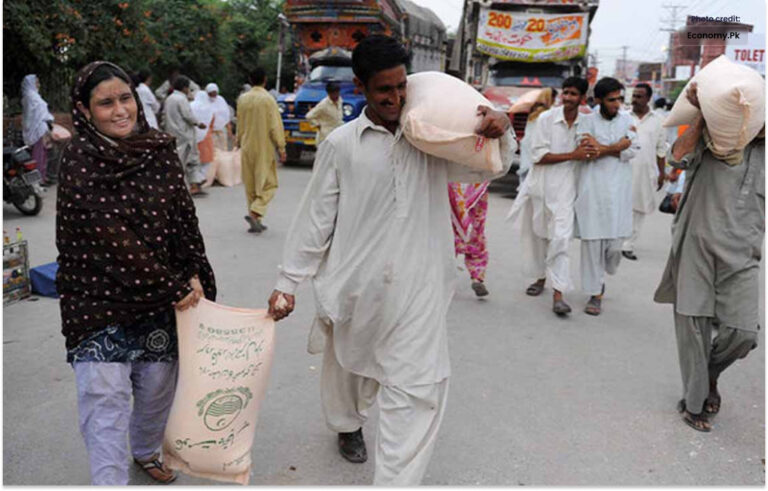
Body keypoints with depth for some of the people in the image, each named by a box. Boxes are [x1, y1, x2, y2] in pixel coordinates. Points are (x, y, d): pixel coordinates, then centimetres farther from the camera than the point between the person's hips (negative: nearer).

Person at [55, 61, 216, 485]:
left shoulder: (160, 149, 0)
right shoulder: (79, 160, -13)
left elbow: (183, 217, 3)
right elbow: (110, 238, -19)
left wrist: (195, 277, -8)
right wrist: (173, 287, -16)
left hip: (162, 297, 5)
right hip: (100, 298, -5)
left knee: (158, 383, 17)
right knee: (105, 396, -3)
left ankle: (147, 451, 44)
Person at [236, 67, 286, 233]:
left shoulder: (242, 99, 4)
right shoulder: (268, 99, -12)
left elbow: (239, 124, 13)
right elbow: (275, 126, -12)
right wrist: (281, 147, -8)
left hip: (247, 149, 5)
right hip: (264, 149, -5)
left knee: (250, 186, 12)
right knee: (268, 184, 3)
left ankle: (256, 222, 14)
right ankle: (255, 212, -18)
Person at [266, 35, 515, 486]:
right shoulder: (341, 144, -3)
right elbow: (316, 216, 0)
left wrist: (501, 132, -12)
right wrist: (288, 282, 1)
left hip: (417, 288, 0)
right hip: (354, 284, 0)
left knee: (418, 387, -6)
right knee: (348, 363, 23)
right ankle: (347, 423, 55)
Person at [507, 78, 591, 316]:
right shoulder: (546, 118, -5)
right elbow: (538, 156, -11)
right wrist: (572, 155, -15)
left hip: (564, 189, 0)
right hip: (539, 186, 1)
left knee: (560, 238, -12)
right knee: (537, 234, 13)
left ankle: (558, 294, -13)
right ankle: (540, 278, 34)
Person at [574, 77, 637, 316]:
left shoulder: (626, 119, 10)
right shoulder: (589, 120, 2)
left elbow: (631, 151, -1)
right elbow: (586, 152, -10)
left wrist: (602, 148, -10)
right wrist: (616, 147, -8)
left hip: (618, 188, 2)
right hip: (592, 187, -2)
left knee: (615, 240, -1)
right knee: (592, 239, -3)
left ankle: (601, 276, 28)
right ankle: (595, 293, 5)